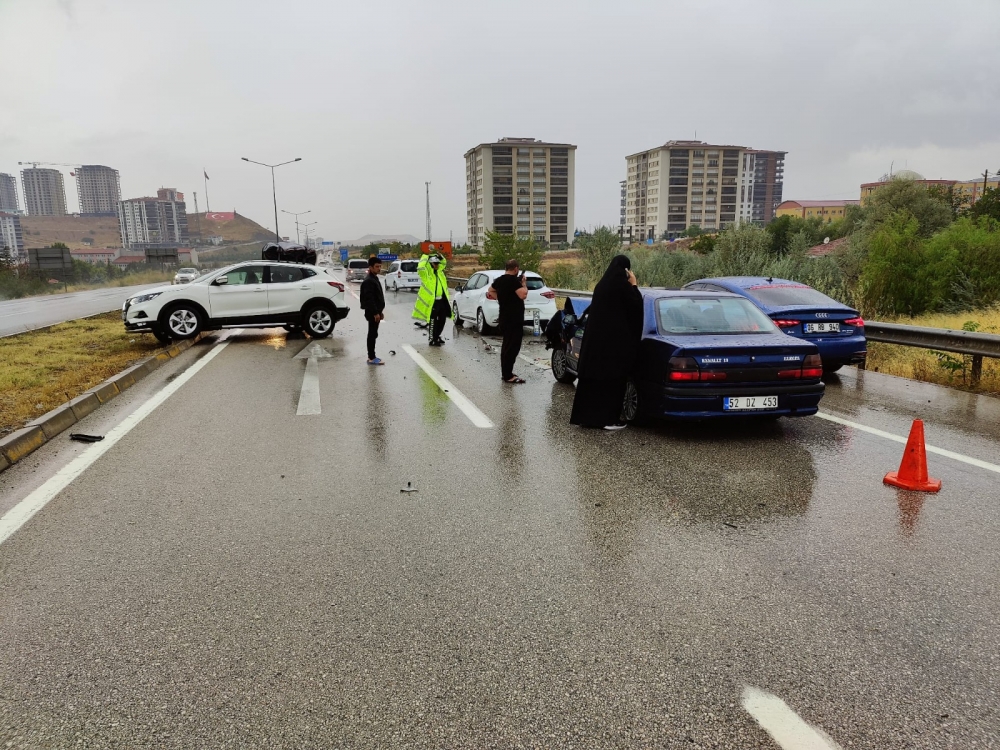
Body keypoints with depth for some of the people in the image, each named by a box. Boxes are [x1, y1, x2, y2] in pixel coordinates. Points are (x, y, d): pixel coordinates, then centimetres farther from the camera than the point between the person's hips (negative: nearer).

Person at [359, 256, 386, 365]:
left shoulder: (375, 278, 16)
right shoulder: (369, 281, -17)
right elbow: (369, 299, -23)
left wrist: (380, 311, 21)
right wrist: (375, 313, -24)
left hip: (376, 311, 10)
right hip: (372, 313, -10)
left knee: (373, 334, 13)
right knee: (372, 334, -7)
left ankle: (372, 356, 19)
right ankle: (371, 358, -3)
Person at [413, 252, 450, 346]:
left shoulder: (439, 271, 13)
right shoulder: (426, 273, -8)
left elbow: (444, 263, 27)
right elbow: (420, 268, -28)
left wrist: (440, 256, 8)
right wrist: (425, 257, -18)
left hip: (442, 300, 7)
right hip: (432, 301, -7)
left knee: (442, 320, 14)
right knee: (432, 322, -1)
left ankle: (437, 336, 30)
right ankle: (432, 340, 8)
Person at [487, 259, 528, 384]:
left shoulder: (498, 280, 11)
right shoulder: (514, 280, -16)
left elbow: (490, 291, 26)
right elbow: (523, 295, -25)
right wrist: (524, 283, -9)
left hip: (505, 317, 10)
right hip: (514, 319, -10)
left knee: (507, 345, 17)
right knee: (513, 347, -7)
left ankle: (505, 372, 24)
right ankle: (508, 376, -6)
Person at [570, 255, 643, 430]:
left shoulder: (602, 283, 11)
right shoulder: (622, 284, -12)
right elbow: (636, 304, -5)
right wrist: (633, 284, 4)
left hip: (596, 336, 7)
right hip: (616, 338, -7)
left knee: (593, 375, 10)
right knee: (613, 378, -1)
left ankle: (585, 415, 15)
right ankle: (609, 418, 2)